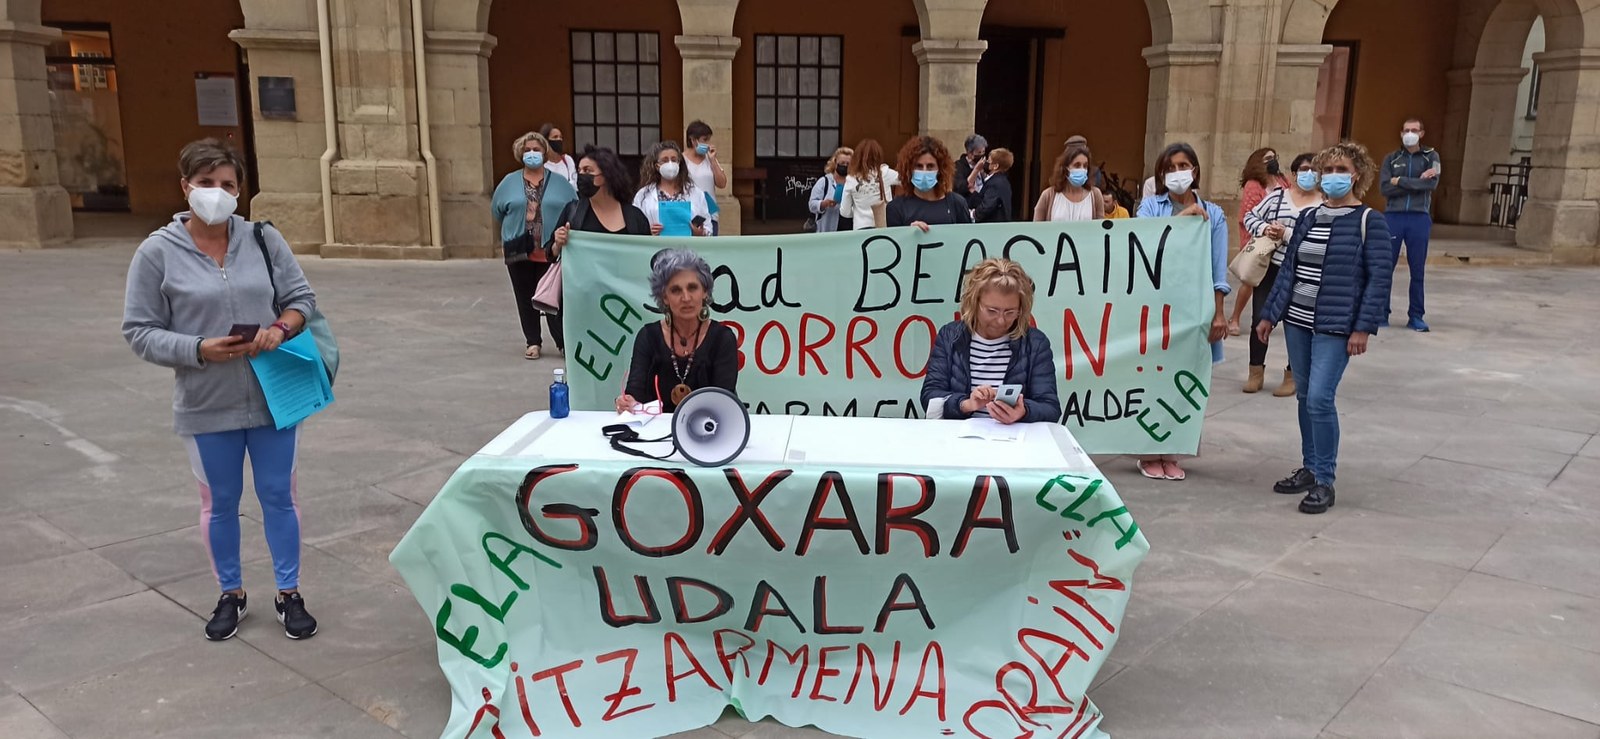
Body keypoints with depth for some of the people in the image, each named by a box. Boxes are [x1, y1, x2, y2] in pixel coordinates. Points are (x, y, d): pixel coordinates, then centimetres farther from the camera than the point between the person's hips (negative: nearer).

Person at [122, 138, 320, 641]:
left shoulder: (264, 239, -1)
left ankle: (289, 593, 27)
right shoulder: (158, 252, -6)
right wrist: (198, 350, -20)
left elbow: (301, 298, 5)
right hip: (207, 406, -1)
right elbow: (140, 331, -4)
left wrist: (281, 329, -15)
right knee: (220, 503, 15)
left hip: (274, 396, 1)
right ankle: (231, 594, 34)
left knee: (279, 496, 11)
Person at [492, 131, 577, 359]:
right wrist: (513, 231, 13)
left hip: (552, 252, -2)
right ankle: (532, 342, 17)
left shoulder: (559, 182, 5)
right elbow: (497, 211, 12)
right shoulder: (509, 182, 7)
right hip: (519, 251, 2)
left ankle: (564, 342, 3)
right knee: (526, 299, 7)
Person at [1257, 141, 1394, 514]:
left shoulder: (1370, 221, -5)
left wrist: (1363, 328, -14)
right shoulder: (1308, 218, 11)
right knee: (1304, 397, 11)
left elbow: (1380, 276, -8)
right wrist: (1270, 314, 12)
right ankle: (1310, 468, 24)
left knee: (1320, 398, -12)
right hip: (1297, 321, 6)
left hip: (1336, 326, -6)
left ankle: (1325, 481, -1)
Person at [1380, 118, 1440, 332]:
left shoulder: (1431, 156, 8)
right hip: (1393, 217, 0)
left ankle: (1415, 316, 11)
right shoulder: (1391, 159, 9)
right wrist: (1417, 182, -10)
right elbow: (1385, 189, -5)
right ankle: (1381, 313, 7)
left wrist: (1400, 181, -8)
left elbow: (1432, 184, -9)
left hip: (1419, 218, 0)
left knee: (1417, 270, 4)